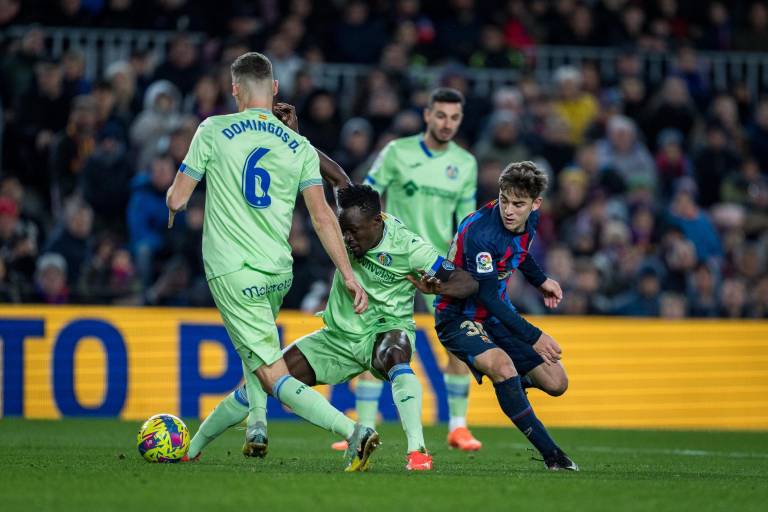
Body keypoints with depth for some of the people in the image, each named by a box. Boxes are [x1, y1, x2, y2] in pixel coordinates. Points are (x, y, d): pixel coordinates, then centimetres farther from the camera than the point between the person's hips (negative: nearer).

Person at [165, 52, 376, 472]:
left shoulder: (214, 131, -3)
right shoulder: (299, 147, 5)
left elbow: (177, 198, 0)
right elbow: (322, 216, -1)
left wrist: (173, 209, 23)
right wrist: (348, 275, 1)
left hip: (233, 273, -5)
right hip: (279, 272, 5)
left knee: (273, 375, -10)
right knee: (252, 346, 34)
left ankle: (351, 431, -26)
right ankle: (255, 430, 28)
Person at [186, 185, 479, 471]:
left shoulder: (408, 247, -22)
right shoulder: (352, 218, -11)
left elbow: (468, 283, -19)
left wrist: (436, 287, -37)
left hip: (386, 329, -4)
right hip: (338, 337, 5)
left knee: (394, 353, -43)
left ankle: (417, 451, -48)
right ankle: (192, 448, 15)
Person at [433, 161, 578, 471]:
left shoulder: (529, 219, -6)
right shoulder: (480, 232, -31)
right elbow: (486, 296, -29)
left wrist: (540, 281, 11)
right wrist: (533, 337, -29)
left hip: (499, 312, 8)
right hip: (459, 315, -8)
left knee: (556, 383, 5)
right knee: (502, 366, -35)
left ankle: (513, 382, 39)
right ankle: (552, 456, -28)